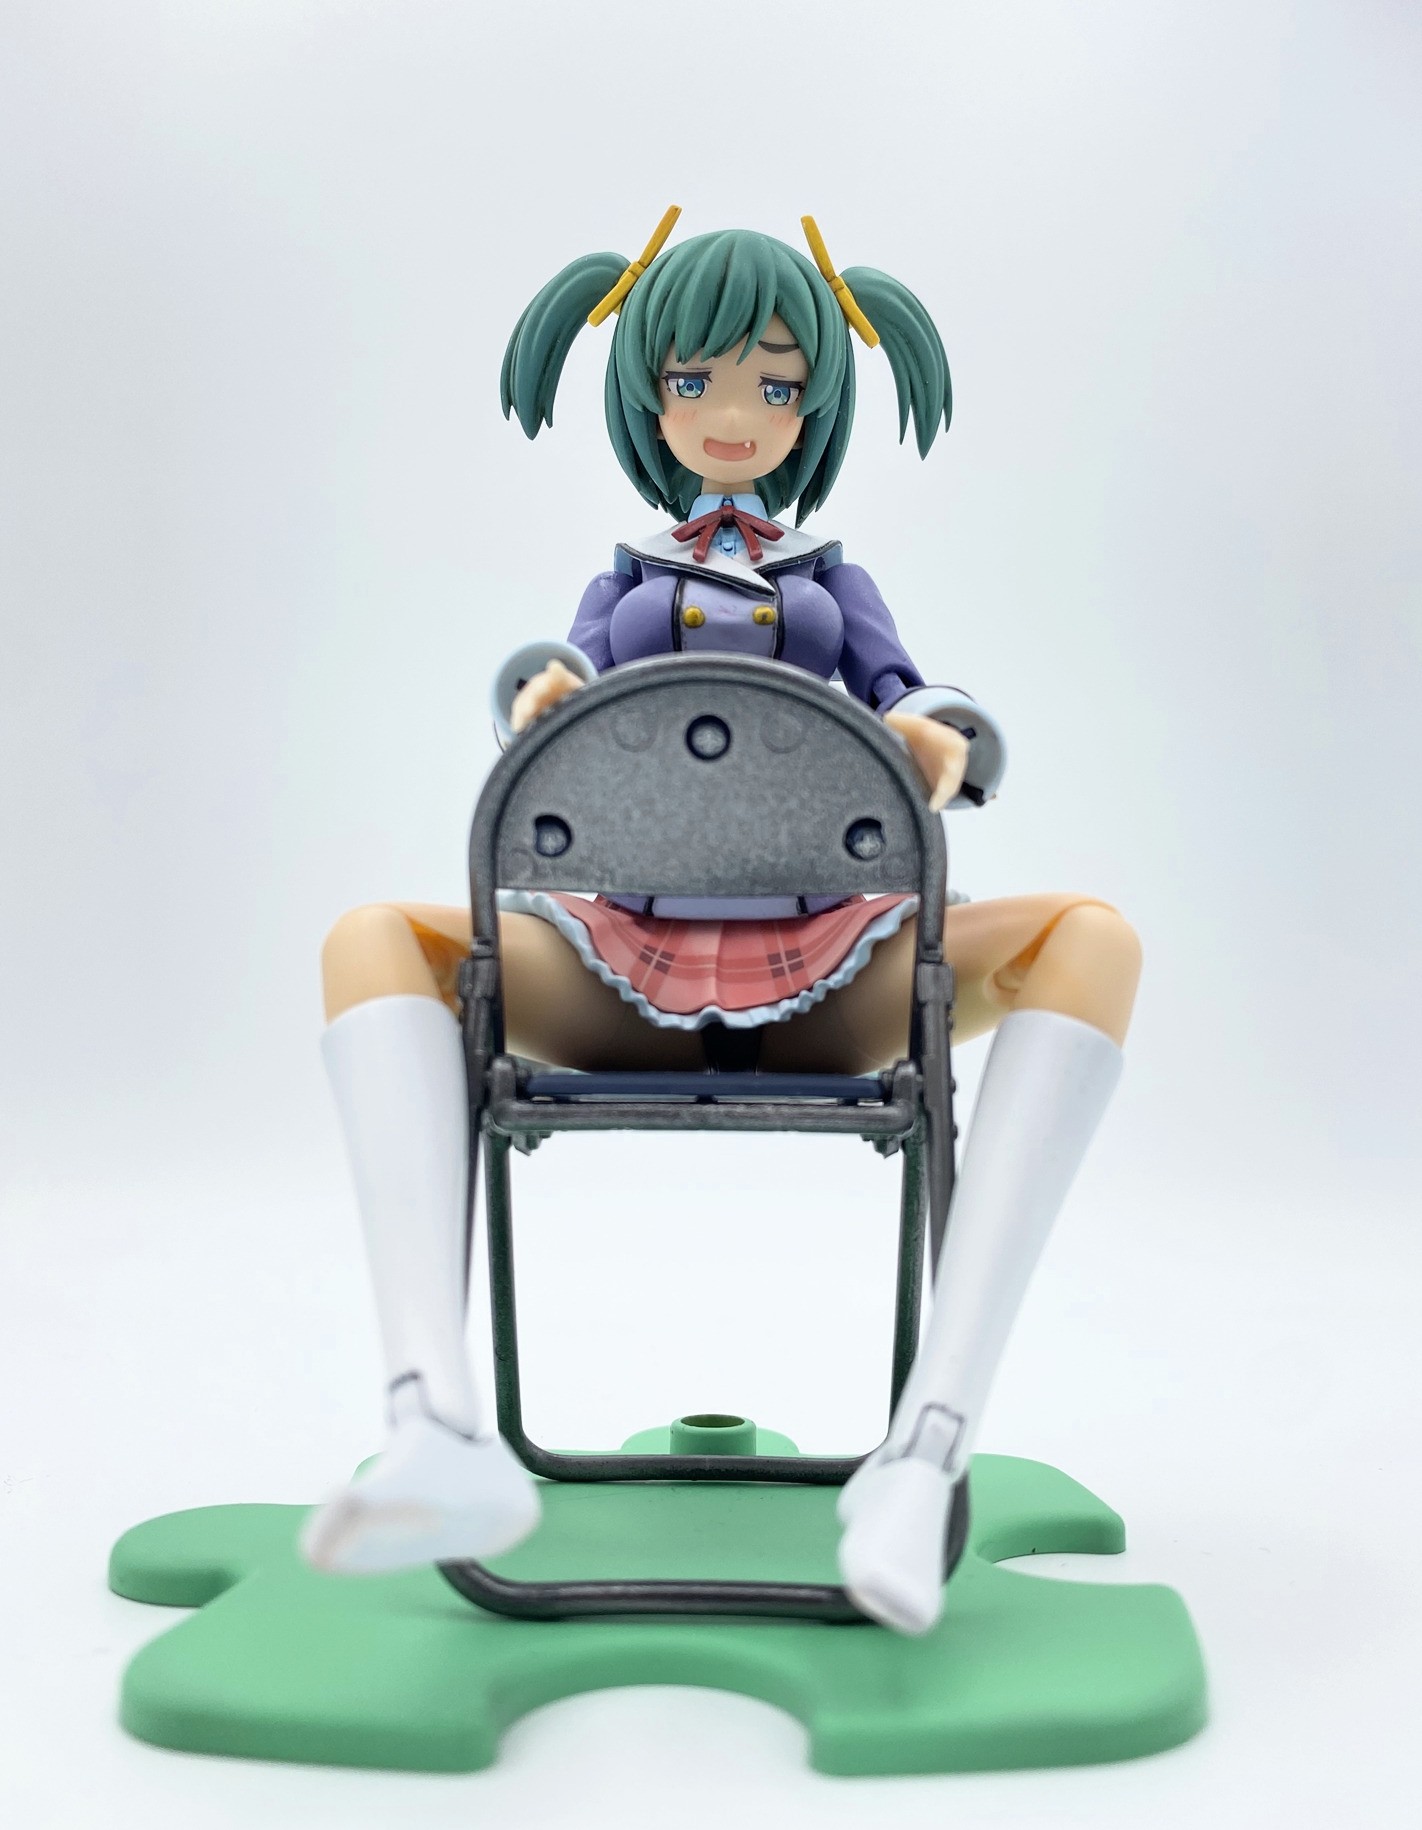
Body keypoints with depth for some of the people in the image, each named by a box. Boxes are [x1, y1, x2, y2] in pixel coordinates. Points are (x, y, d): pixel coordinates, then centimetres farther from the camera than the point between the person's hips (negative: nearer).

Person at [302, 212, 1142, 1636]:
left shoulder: (835, 583, 21)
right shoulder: (628, 581, 21)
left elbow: (919, 705, 2)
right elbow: (557, 671, -1)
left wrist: (943, 741, -24)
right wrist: (541, 693, -27)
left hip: (827, 982, 0)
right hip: (633, 966, 1)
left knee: (1089, 937, -27)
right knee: (373, 941, -25)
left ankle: (929, 1441, -39)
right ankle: (444, 1436, -45)